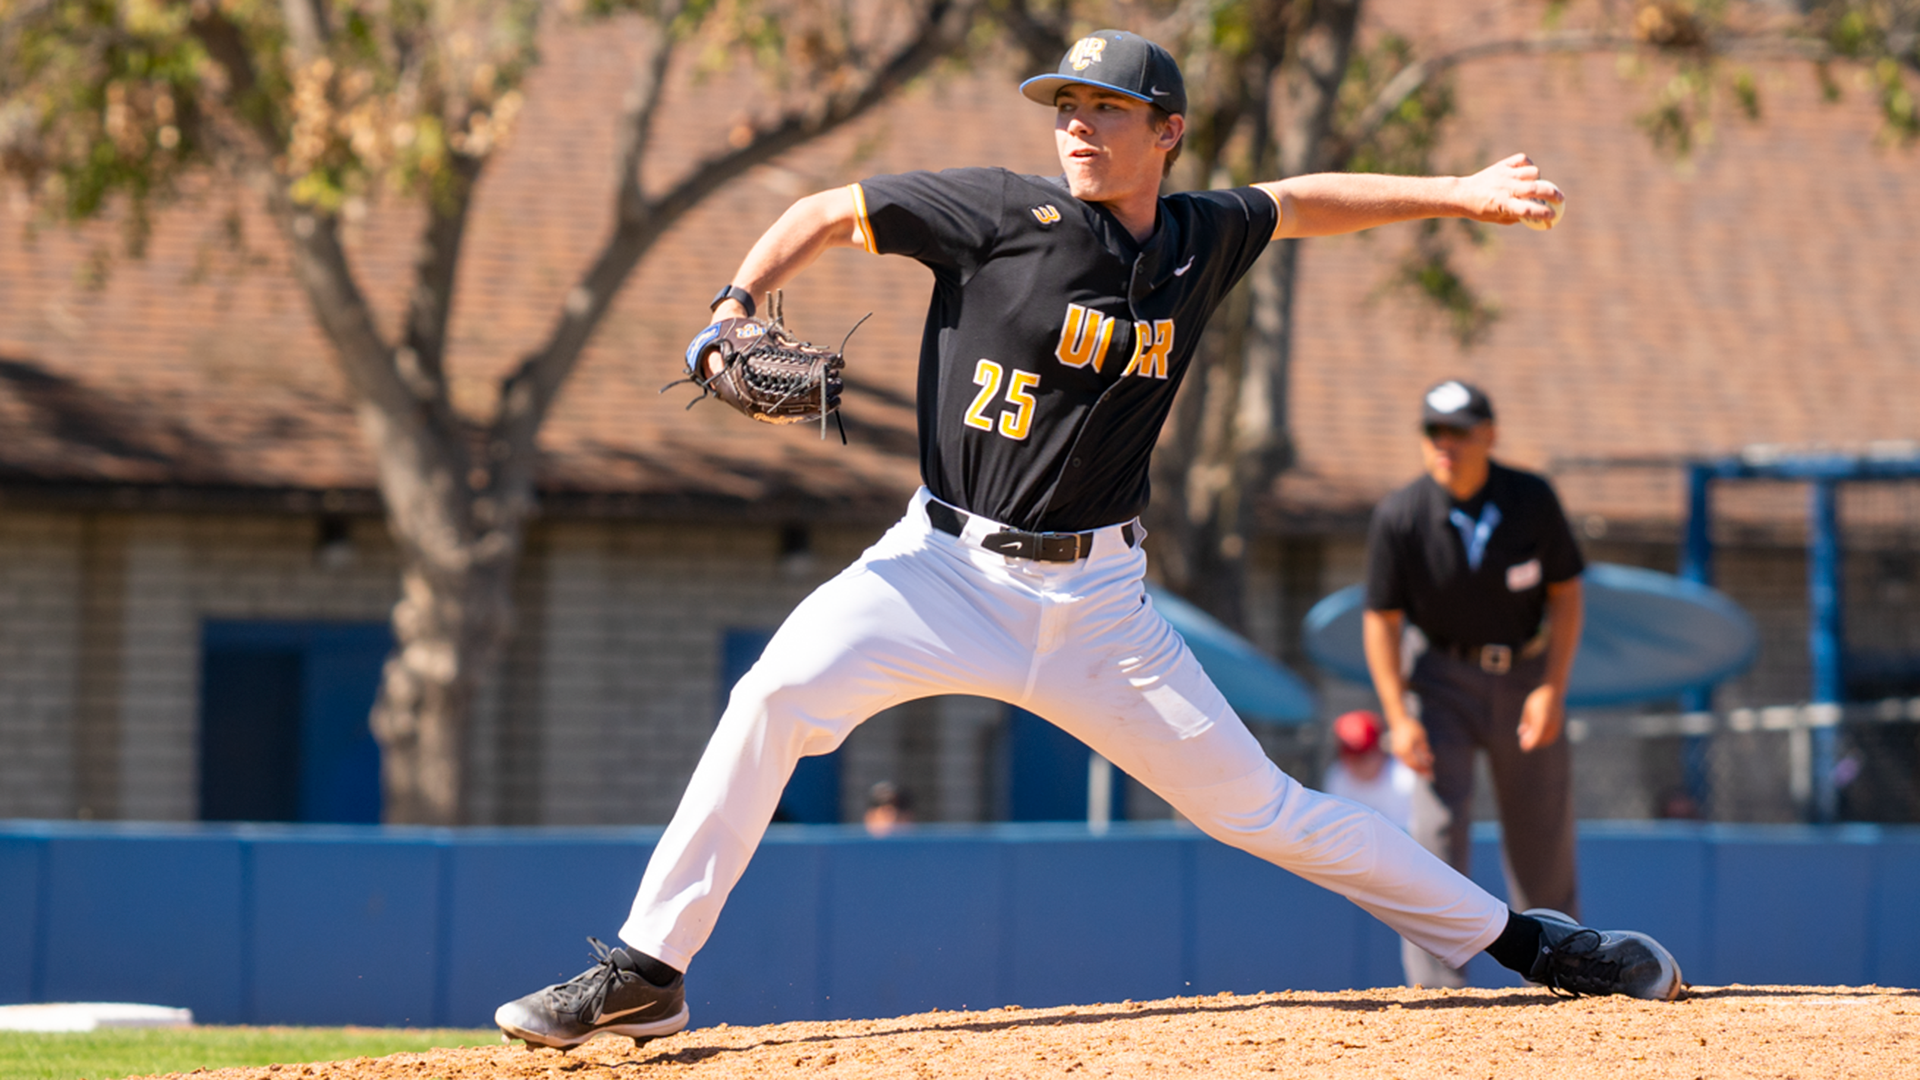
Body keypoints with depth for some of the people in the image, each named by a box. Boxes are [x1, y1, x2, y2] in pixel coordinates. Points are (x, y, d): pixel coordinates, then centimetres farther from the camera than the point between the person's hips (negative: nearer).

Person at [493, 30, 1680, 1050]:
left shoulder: (1203, 238, 3)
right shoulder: (1004, 213, -8)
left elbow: (1301, 202, 25)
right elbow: (827, 212, -1)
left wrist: (1459, 193, 23)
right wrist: (738, 305, -15)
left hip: (1095, 597, 2)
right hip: (945, 568, -2)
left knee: (1256, 802, 3)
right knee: (778, 694, -26)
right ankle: (648, 970, -18)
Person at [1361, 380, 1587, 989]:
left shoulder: (1532, 500, -15)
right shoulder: (1399, 518, -18)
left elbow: (1566, 593, -5)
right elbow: (1381, 619, -10)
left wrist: (1554, 689, -15)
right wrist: (1398, 718, -17)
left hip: (1528, 675, 1)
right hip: (1447, 679, -1)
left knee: (1543, 841, 6)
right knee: (1438, 827, -16)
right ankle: (1433, 988, -16)